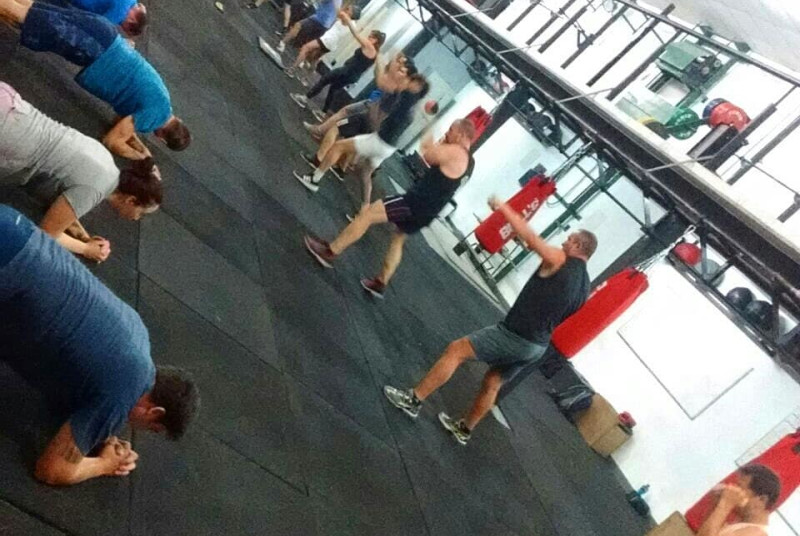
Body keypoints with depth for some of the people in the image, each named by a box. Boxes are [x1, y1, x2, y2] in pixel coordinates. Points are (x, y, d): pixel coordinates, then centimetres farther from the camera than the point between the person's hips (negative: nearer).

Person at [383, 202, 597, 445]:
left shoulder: (560, 261, -11)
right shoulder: (584, 286, 11)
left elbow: (528, 235, -10)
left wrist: (503, 207, 1)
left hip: (516, 335, -8)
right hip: (537, 346, 8)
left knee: (456, 350, -2)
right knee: (492, 385, 22)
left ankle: (413, 400, 2)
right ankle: (464, 430, 36)